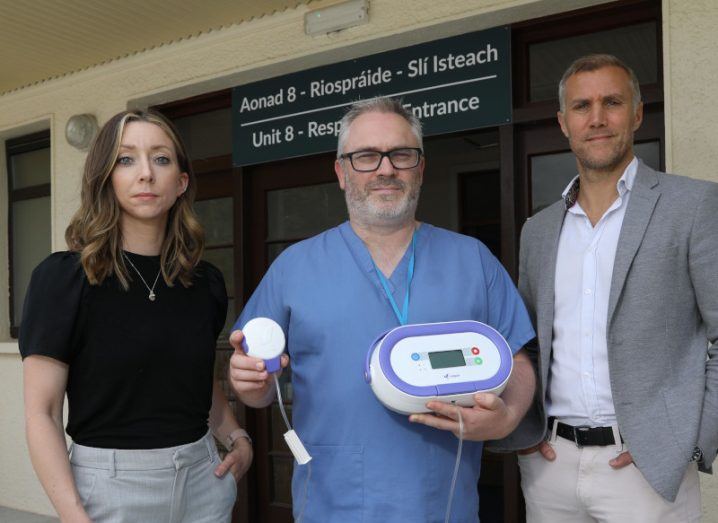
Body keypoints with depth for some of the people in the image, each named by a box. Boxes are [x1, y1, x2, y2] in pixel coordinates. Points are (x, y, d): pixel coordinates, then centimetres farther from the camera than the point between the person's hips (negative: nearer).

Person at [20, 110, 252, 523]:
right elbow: (42, 412, -11)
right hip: (110, 485, -4)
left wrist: (238, 437, 4)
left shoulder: (206, 282, 2)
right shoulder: (63, 277, -11)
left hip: (202, 479, 4)